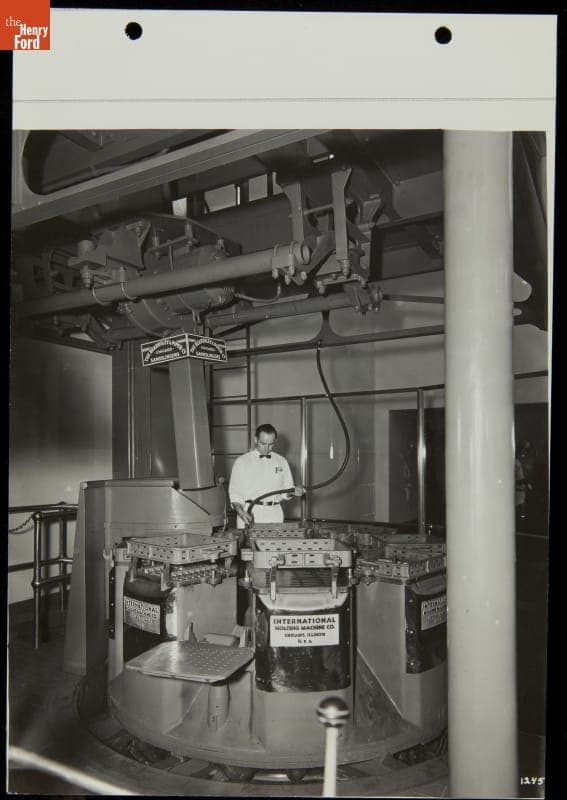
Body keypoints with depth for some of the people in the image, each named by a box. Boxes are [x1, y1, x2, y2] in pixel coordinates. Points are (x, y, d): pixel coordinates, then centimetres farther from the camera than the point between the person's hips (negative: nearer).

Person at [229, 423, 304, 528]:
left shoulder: (281, 462, 13)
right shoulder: (242, 461, 5)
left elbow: (285, 491, 17)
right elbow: (234, 492, 3)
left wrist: (294, 492, -4)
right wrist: (240, 511, -12)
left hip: (274, 514, 2)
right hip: (249, 513, -2)